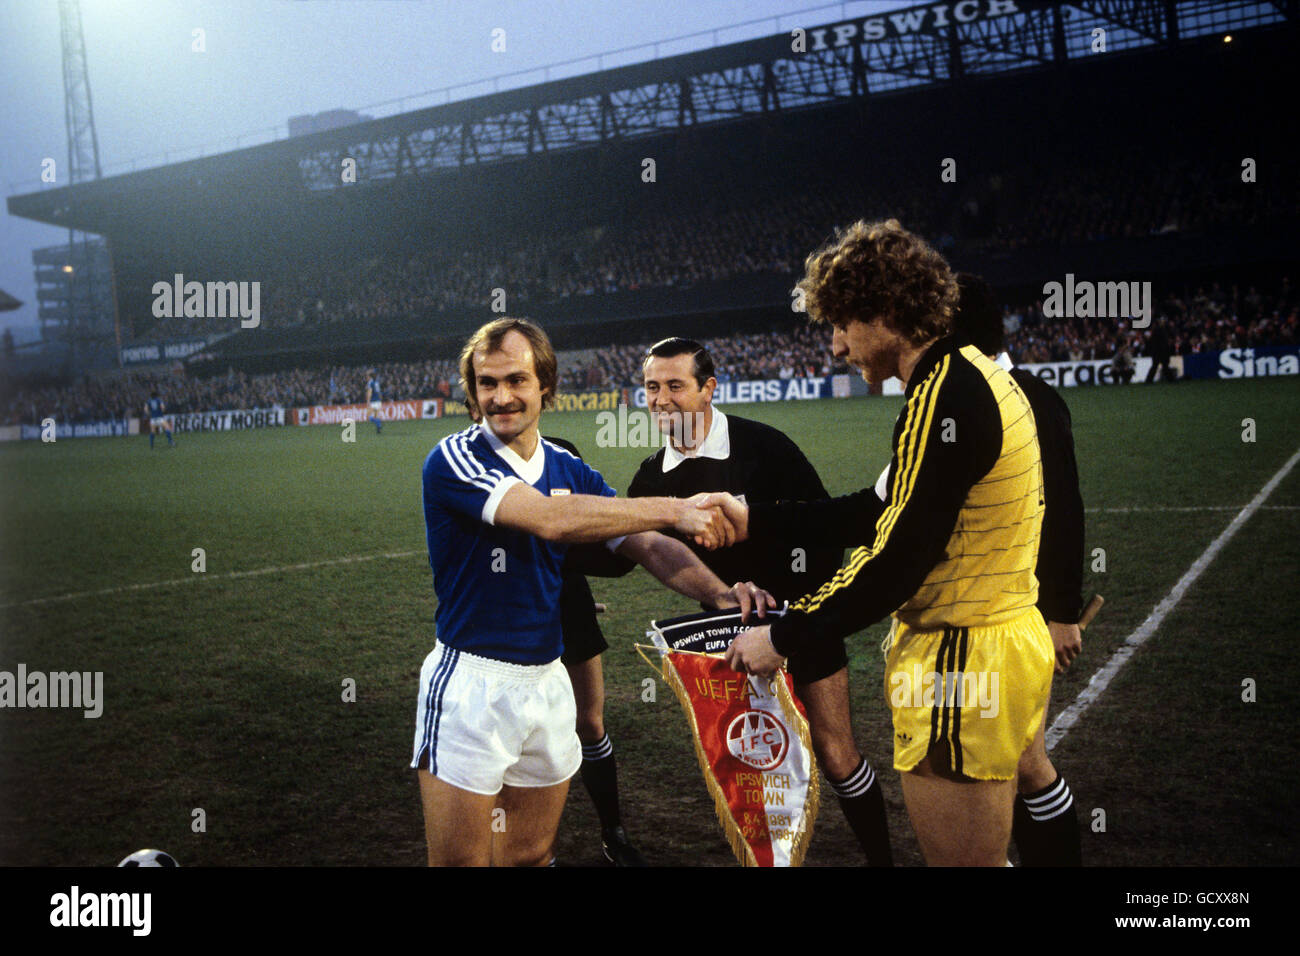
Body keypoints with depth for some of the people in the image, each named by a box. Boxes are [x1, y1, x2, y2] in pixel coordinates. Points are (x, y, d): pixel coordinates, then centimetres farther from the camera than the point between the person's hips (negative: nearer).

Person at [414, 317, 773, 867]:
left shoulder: (569, 471, 8)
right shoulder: (453, 461, -12)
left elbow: (645, 545, 3)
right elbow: (550, 520, -26)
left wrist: (719, 593, -16)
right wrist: (673, 510, -25)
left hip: (548, 683, 5)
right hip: (471, 683, -5)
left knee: (531, 856, 15)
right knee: (461, 859, 1)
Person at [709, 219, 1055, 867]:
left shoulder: (946, 394, -21)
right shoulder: (970, 376, 11)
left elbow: (896, 563, -23)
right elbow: (882, 512, 15)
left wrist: (783, 637, -13)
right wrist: (755, 520, 13)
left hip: (959, 667, -10)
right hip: (1005, 639, 10)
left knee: (961, 856, 5)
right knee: (984, 854, 22)